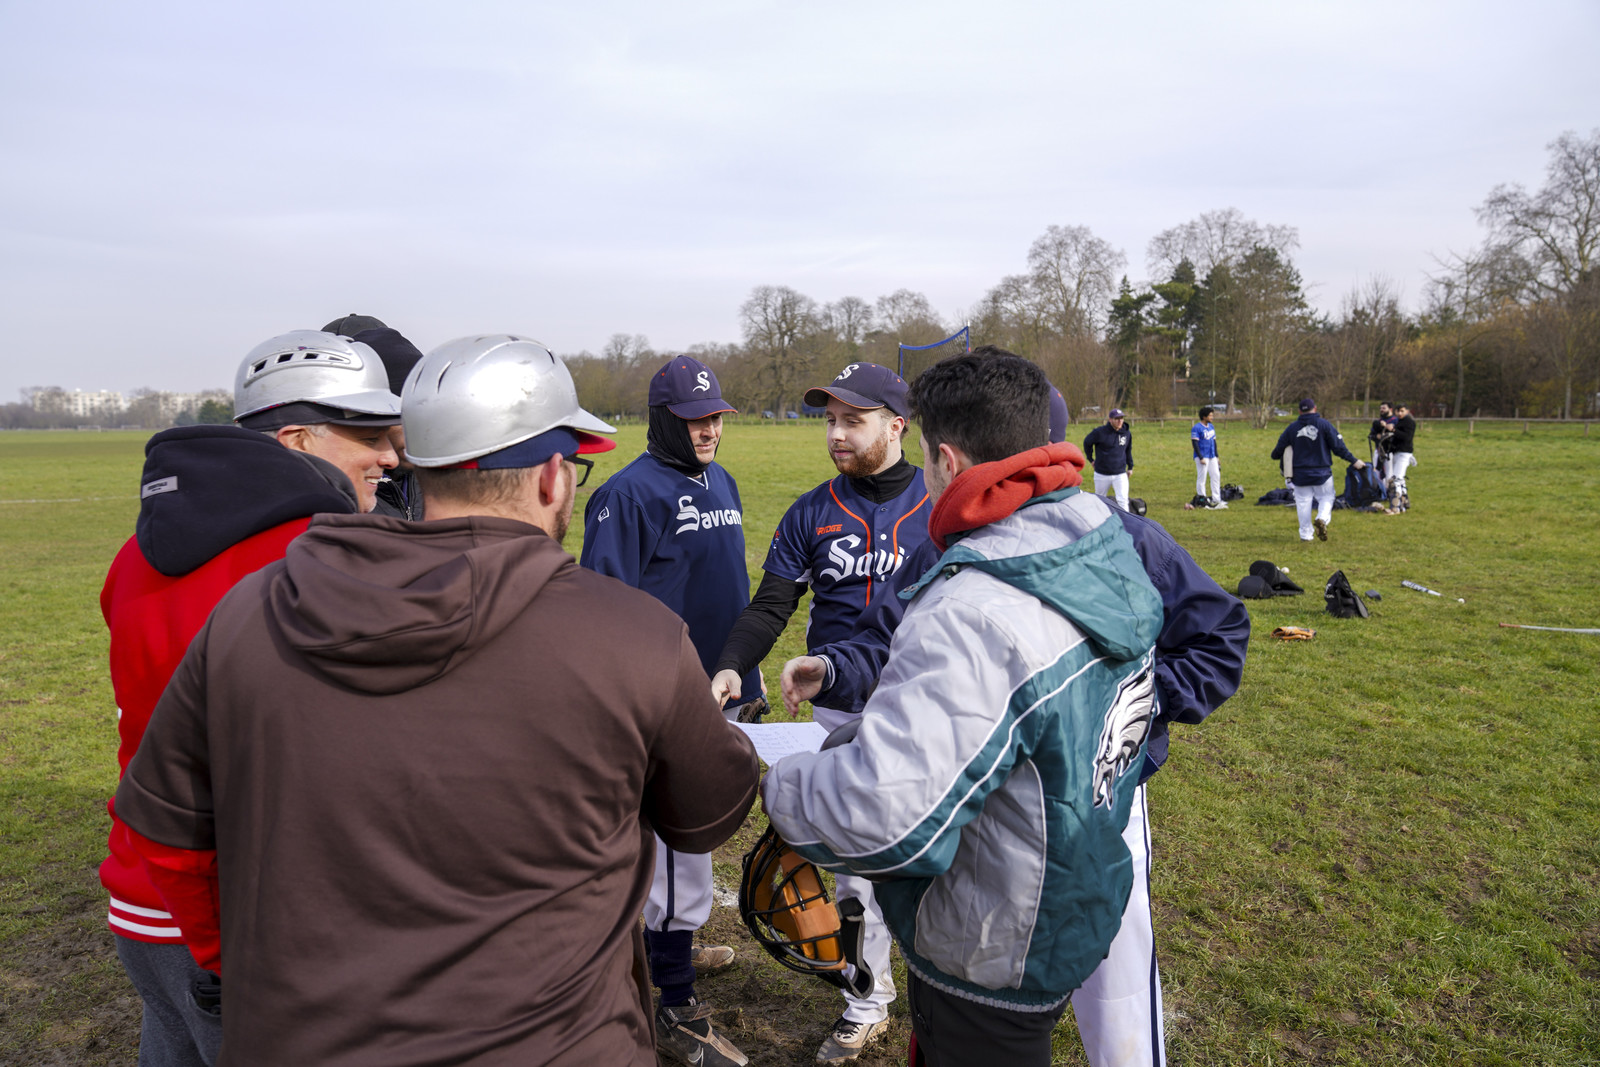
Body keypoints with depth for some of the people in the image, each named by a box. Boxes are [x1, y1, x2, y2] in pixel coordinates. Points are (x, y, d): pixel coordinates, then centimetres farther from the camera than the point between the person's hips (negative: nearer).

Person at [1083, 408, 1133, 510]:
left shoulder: (1127, 433, 1)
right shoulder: (1100, 432, -11)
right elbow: (1087, 442, 6)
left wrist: (1130, 466, 19)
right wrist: (1091, 459, 9)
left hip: (1120, 474, 1)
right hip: (1102, 474, -1)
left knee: (1123, 501, -13)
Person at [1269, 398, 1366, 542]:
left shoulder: (1292, 427, 1)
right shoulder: (1324, 424, -4)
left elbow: (1279, 449, 6)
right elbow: (1338, 447, -6)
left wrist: (1275, 455, 30)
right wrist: (1354, 461, 2)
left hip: (1300, 473, 2)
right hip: (1322, 472, -2)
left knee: (1303, 502, 8)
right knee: (1326, 498, 11)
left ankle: (1305, 534, 8)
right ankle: (1322, 518, -18)